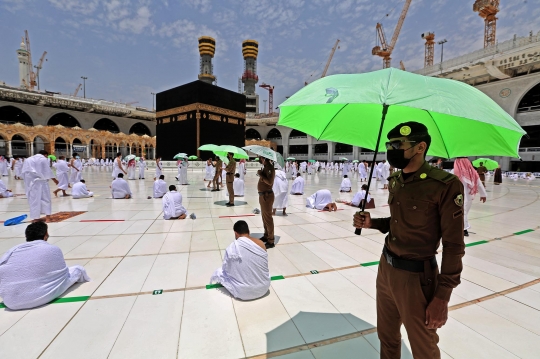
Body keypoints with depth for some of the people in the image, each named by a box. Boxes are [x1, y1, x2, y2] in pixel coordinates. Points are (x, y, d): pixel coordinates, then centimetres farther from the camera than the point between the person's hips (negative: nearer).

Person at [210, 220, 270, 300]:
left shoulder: (232, 247, -16)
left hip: (243, 292, -3)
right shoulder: (261, 243, -9)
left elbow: (226, 268, -2)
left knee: (219, 271, 18)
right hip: (264, 288, 3)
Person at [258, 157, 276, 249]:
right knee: (264, 216, 19)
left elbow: (270, 182, -27)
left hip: (267, 195, -10)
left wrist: (260, 174, -19)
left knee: (268, 218, -5)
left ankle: (270, 241, 3)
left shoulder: (270, 168, -16)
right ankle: (266, 236, 33)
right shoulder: (265, 167, 12)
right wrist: (260, 174, 5)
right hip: (262, 195, 10)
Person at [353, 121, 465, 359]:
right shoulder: (394, 181, 3)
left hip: (416, 276, -6)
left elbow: (454, 245, -15)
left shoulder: (445, 185, -18)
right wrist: (372, 223, -4)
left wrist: (442, 297, -14)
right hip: (385, 268, 6)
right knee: (386, 337, 24)